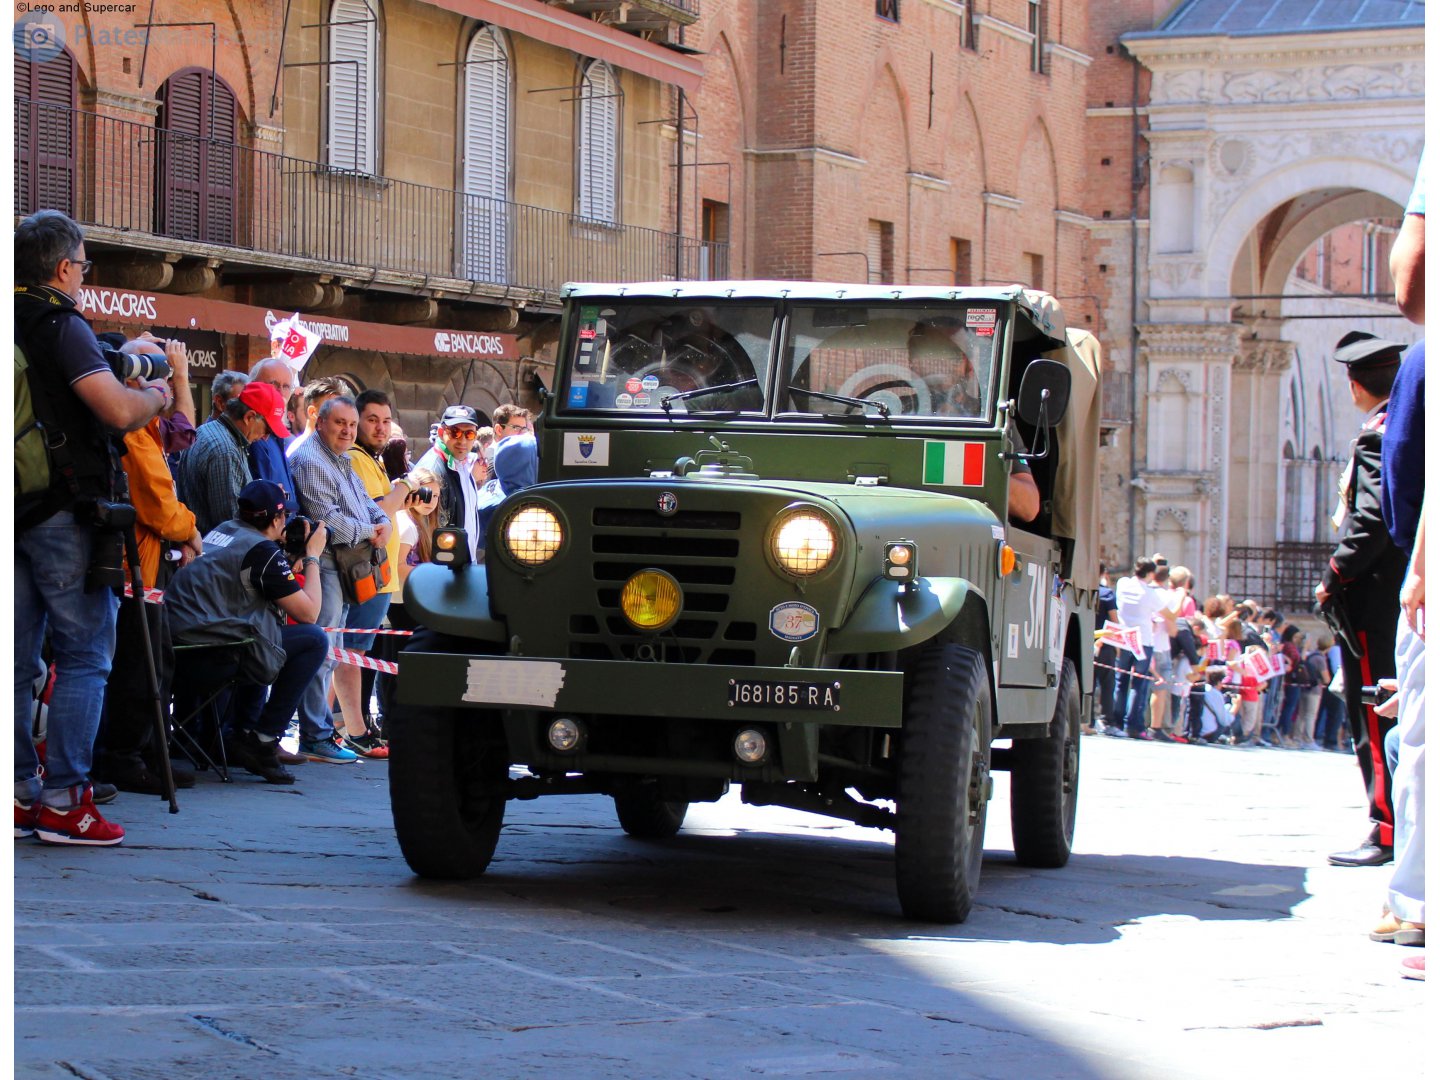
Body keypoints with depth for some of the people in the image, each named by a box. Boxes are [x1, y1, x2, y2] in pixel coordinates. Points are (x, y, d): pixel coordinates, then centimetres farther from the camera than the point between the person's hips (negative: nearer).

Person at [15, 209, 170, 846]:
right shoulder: (63, 328, -12)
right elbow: (119, 412, -22)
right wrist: (156, 394, -1)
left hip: (13, 509, 7)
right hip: (62, 511, -7)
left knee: (19, 658, 9)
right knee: (84, 655, -3)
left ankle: (20, 794, 11)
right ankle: (63, 801, -7)